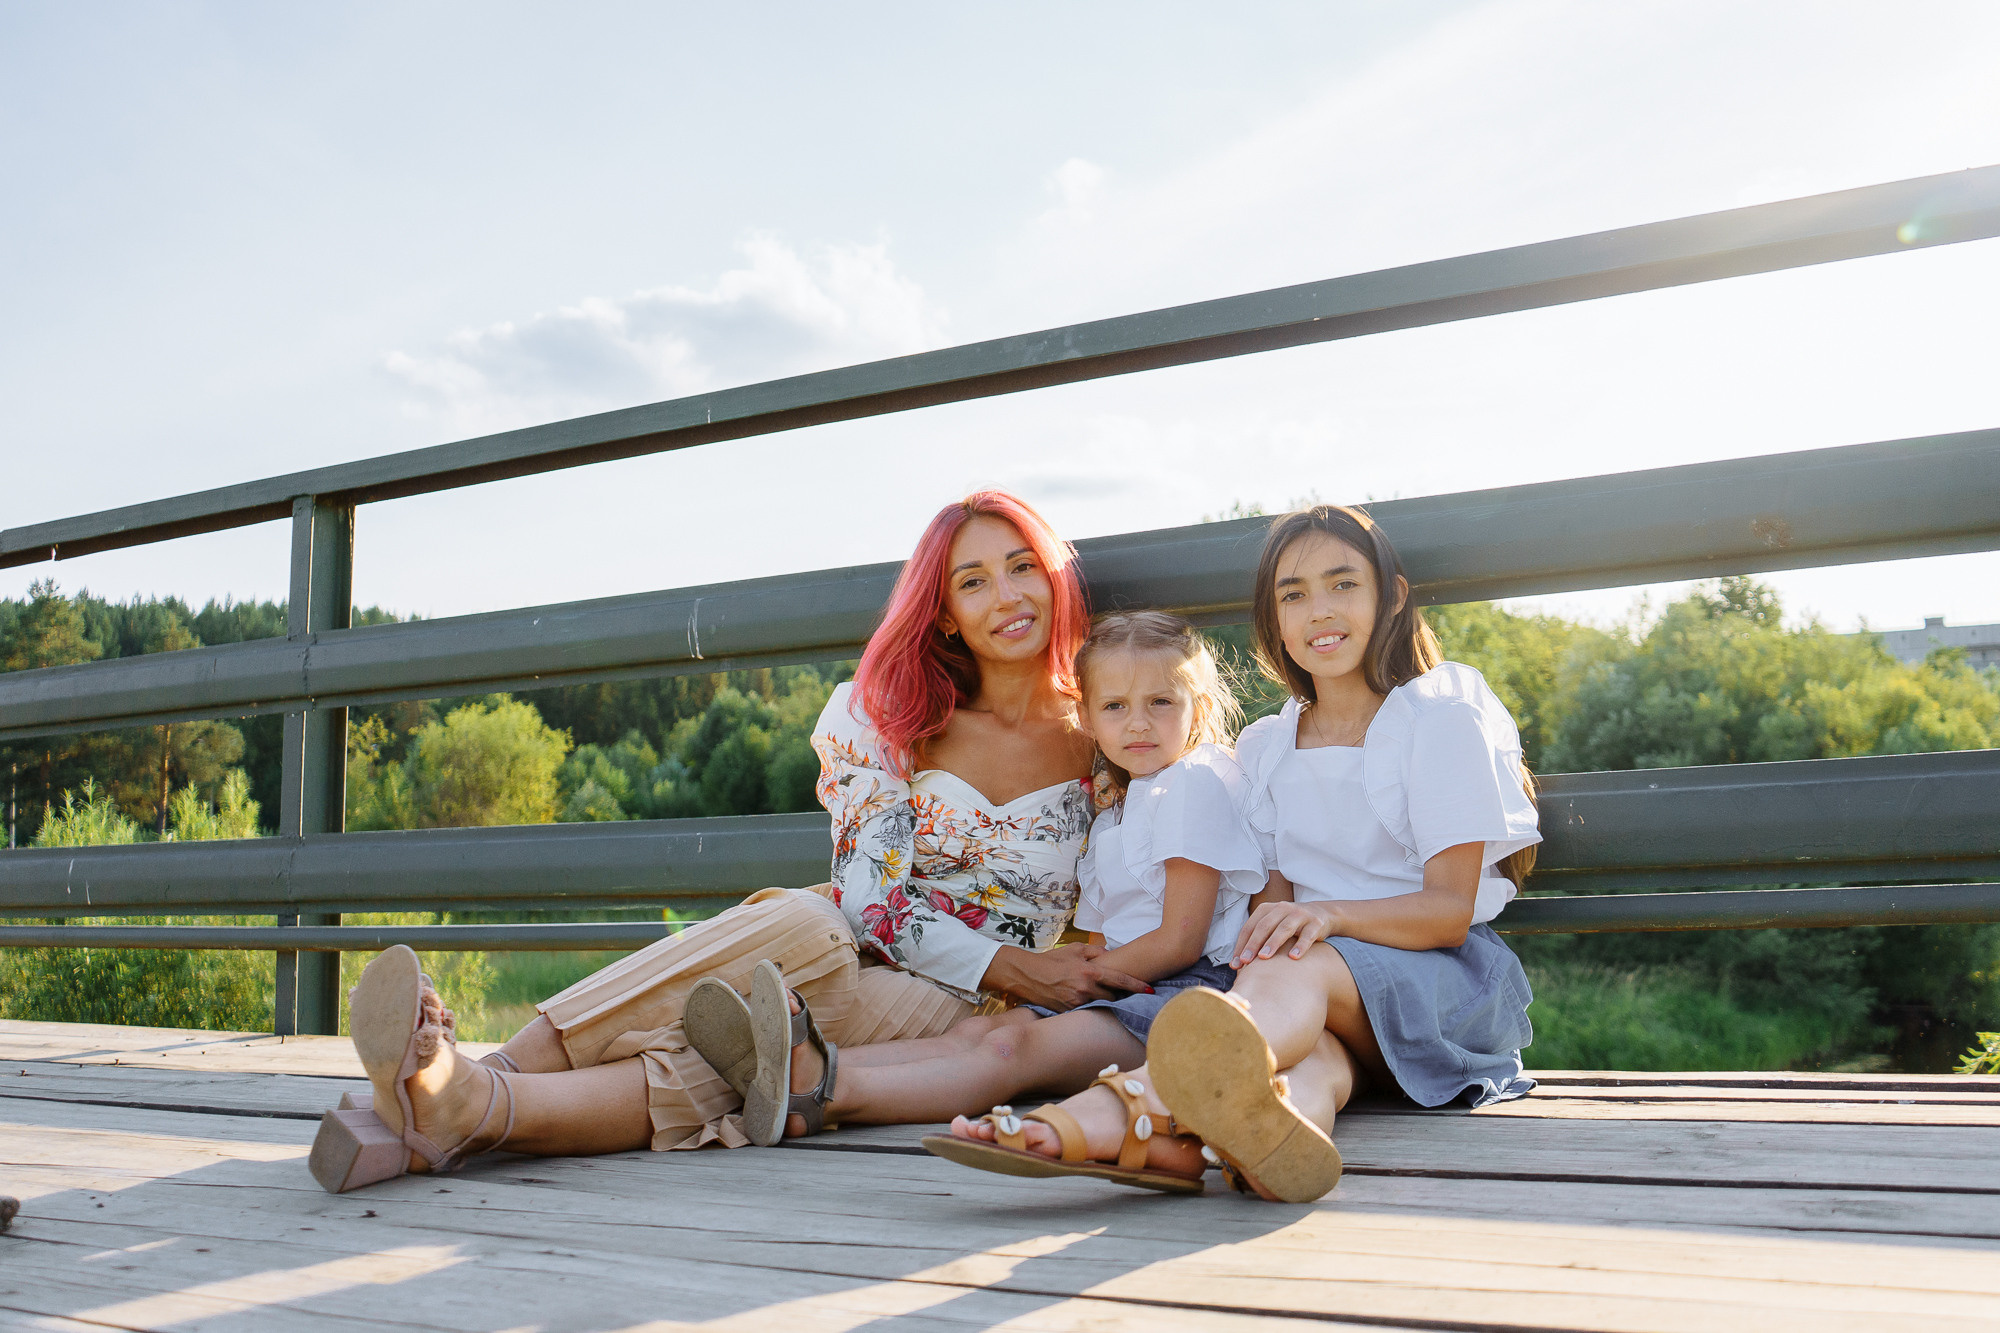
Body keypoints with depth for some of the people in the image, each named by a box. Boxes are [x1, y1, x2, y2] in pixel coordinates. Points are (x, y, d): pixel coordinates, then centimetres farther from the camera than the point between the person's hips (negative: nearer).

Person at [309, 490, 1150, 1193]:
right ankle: (468, 1087, -47)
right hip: (857, 956, 1)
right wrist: (1013, 967, -10)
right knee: (797, 923, -37)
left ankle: (473, 1107, -49)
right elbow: (872, 901, -1)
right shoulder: (898, 718, 9)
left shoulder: (1099, 743, 6)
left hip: (966, 1017, -1)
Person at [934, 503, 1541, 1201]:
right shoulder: (1262, 748, 18)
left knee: (1296, 969, -38)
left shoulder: (1441, 718, 2)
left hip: (1443, 971, -4)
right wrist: (1265, 924, -17)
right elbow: (1272, 893, 10)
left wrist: (1330, 915, -26)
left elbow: (1450, 909, -6)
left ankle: (1125, 1106, -68)